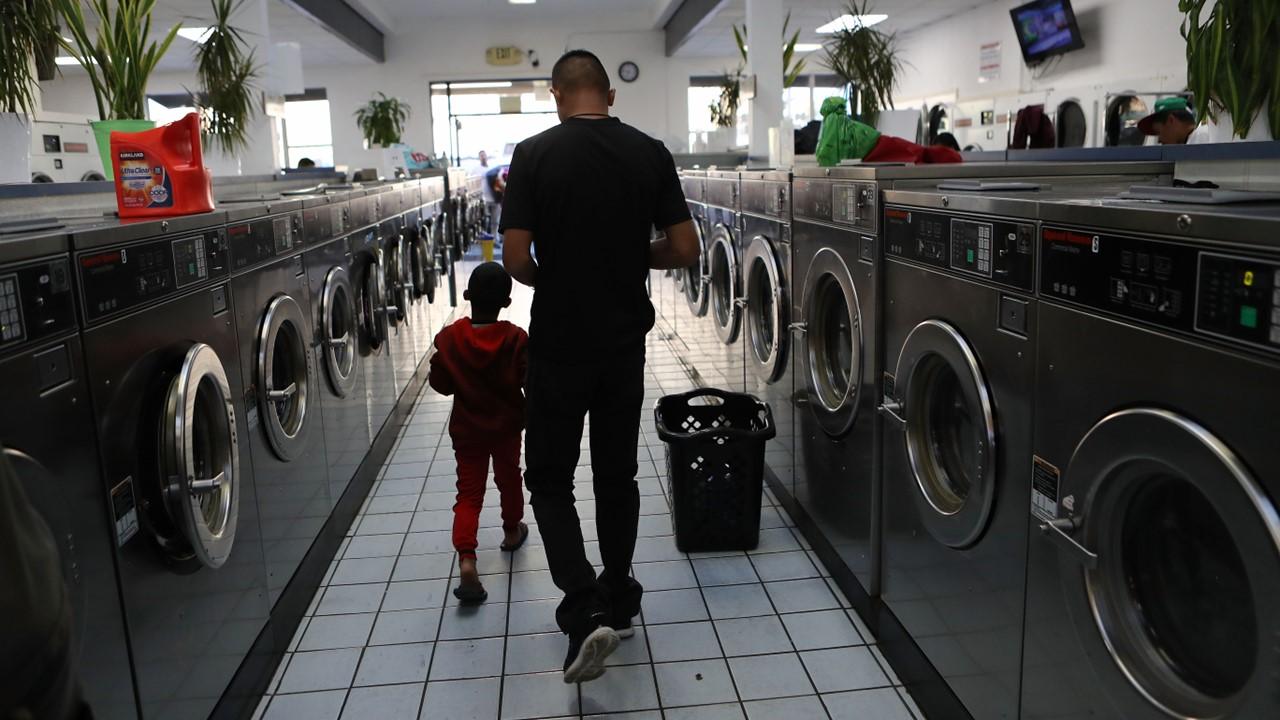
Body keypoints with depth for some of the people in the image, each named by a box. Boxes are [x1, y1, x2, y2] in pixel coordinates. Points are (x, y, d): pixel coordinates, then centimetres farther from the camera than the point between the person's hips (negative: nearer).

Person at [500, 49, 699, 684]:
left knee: (549, 478, 9)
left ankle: (585, 609, -4)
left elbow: (516, 257, -13)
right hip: (625, 341, 3)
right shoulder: (650, 153, -2)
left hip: (557, 343, -3)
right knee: (617, 474, 17)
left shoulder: (534, 154, -9)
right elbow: (684, 250, -3)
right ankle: (618, 599, 29)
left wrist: (549, 279, 8)